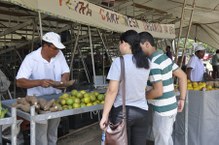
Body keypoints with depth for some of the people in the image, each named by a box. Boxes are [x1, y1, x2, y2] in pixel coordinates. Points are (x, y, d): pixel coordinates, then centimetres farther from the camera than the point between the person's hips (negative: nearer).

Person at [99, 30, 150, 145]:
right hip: (142, 111, 5)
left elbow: (112, 91, -17)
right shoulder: (146, 62, 3)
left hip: (121, 111, -5)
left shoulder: (119, 61, -14)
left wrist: (105, 115, -12)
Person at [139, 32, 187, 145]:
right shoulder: (165, 57, 6)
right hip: (170, 107, 9)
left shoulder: (153, 63, -22)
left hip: (162, 110, -9)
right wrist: (182, 99, 11)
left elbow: (158, 91, -27)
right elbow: (183, 76, 9)